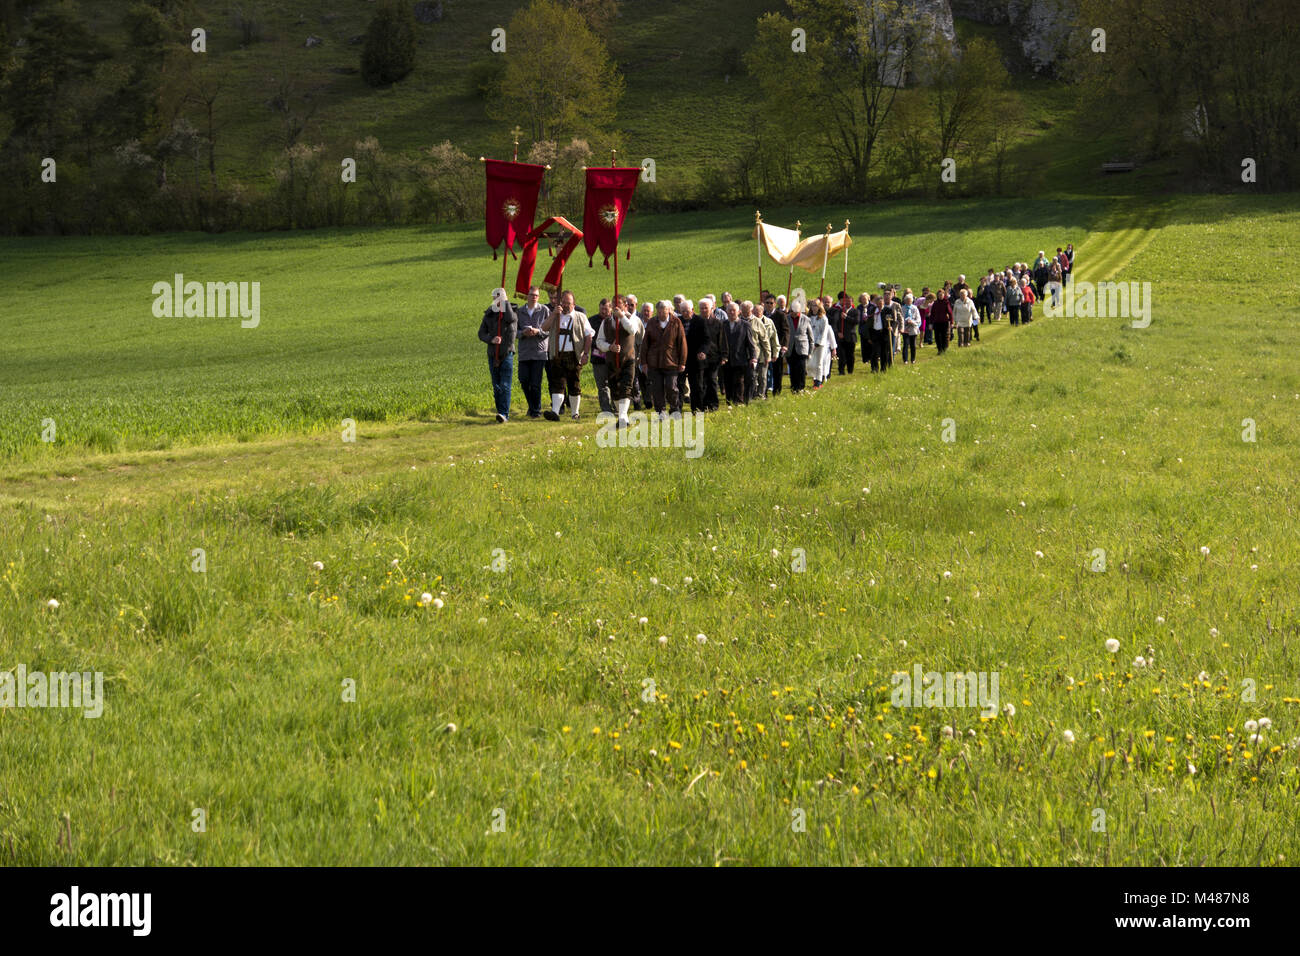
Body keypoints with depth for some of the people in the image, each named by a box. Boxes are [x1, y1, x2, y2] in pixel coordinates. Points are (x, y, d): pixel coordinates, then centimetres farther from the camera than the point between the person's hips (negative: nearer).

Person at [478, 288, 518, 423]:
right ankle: (501, 413, 15)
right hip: (493, 355, 4)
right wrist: (491, 340, -14)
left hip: (507, 354, -4)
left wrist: (506, 302, -12)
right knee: (496, 387, 7)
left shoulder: (512, 312, 1)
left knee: (505, 386, -14)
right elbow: (481, 334, 7)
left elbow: (510, 319, -24)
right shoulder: (489, 314, 9)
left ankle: (504, 414, -20)